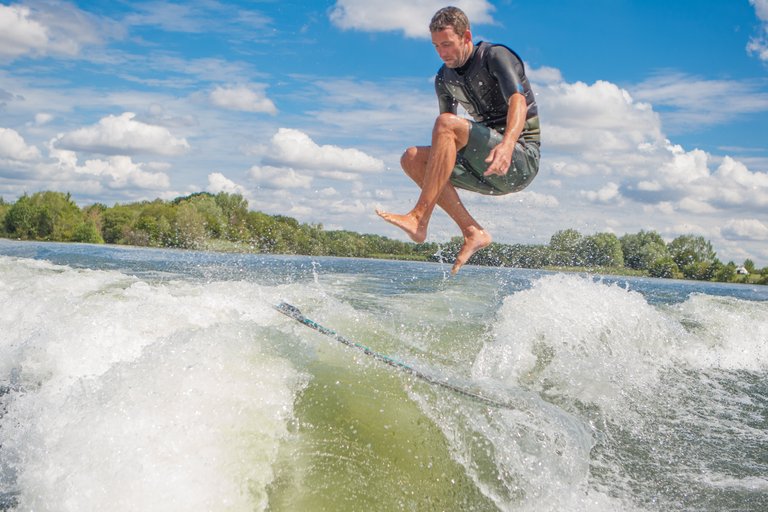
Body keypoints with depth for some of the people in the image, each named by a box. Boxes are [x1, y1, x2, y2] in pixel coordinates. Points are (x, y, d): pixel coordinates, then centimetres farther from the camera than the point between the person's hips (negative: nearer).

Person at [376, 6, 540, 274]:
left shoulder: (495, 56, -10)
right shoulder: (444, 78, 12)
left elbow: (519, 103, -29)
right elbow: (446, 144, 23)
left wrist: (507, 144, -47)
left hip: (521, 159, -8)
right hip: (488, 172, 8)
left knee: (446, 124, -26)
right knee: (412, 158, -6)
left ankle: (419, 219, -31)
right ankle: (473, 232, -14)